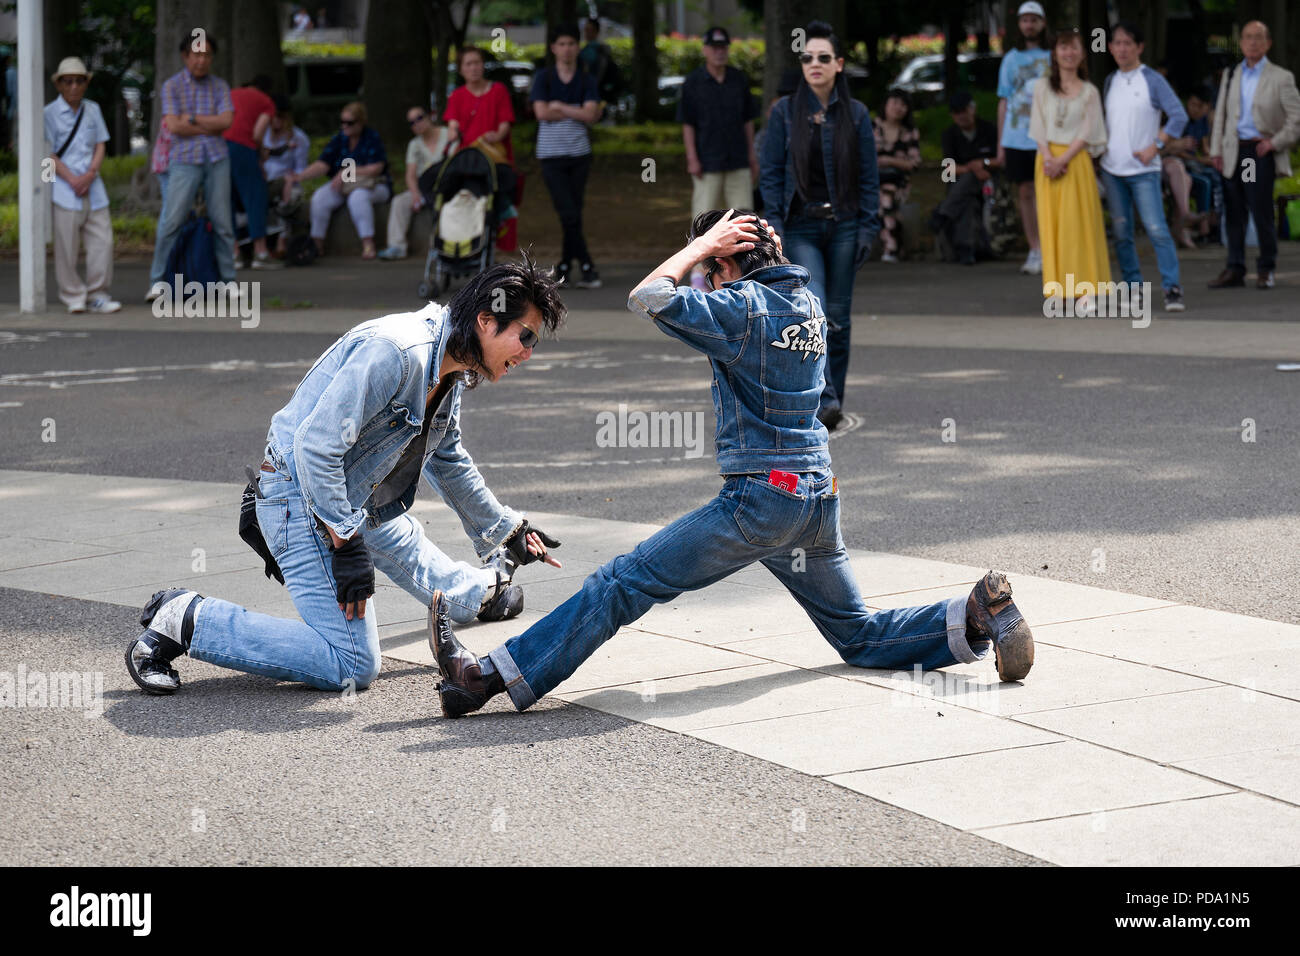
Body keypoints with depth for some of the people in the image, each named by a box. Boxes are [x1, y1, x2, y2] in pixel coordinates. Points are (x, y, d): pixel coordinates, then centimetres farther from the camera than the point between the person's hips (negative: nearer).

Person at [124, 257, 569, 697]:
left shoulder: (449, 370, 5)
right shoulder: (394, 351, -27)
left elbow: (448, 461, 24)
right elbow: (315, 445, -30)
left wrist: (506, 531, 31)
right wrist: (345, 544, -27)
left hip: (366, 504, 10)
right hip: (303, 494, -10)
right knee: (350, 666, -19)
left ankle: (482, 588, 63)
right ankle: (185, 620, -14)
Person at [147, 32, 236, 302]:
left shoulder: (220, 86, 10)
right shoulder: (172, 86, 3)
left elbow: (226, 121, -5)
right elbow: (174, 126, -9)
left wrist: (193, 119, -8)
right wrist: (210, 127, -5)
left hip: (217, 160, 2)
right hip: (185, 160, -2)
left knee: (222, 222, 3)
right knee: (171, 221, -9)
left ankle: (228, 279, 11)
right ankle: (159, 280, -3)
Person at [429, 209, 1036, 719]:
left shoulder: (742, 307, -12)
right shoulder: (806, 302, 12)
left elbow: (647, 298, -18)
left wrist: (702, 245, -6)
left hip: (760, 497, -8)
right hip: (818, 496, 8)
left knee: (626, 582, -8)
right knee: (860, 636, 20)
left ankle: (492, 677, -11)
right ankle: (977, 616, 0)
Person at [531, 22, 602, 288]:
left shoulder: (586, 81, 8)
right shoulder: (543, 78, 3)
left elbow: (591, 115, -5)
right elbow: (541, 113, -10)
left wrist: (560, 107, -7)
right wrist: (577, 113, -4)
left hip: (579, 153, 2)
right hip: (551, 154, -2)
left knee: (574, 214, 3)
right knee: (568, 214, -10)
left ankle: (564, 267, 12)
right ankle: (586, 266, -8)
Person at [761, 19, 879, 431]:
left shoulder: (855, 114, 3)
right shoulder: (784, 113, 1)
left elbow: (868, 176, 4)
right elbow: (771, 173, 2)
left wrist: (868, 228, -2)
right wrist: (774, 227, -7)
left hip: (844, 225, 2)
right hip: (801, 227, -2)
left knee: (838, 315, 6)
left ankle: (834, 398, 18)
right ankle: (824, 399, -22)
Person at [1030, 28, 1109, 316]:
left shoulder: (1090, 92, 4)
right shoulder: (1042, 89, 10)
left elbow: (1086, 133, -2)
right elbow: (1038, 128, 5)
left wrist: (1063, 160, -14)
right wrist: (1049, 158, -11)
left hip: (1076, 160, -3)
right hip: (1047, 160, 3)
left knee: (1079, 223, -8)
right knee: (1051, 224, 0)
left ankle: (1086, 291, -11)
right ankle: (1057, 289, 2)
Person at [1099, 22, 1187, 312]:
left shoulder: (1152, 80, -3)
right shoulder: (1109, 82, 12)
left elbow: (1179, 116, -7)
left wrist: (1155, 147, -11)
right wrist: (1100, 147, 9)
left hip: (1143, 169, -5)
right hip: (1112, 169, 5)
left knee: (1156, 229, -13)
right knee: (1121, 232, 6)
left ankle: (1172, 288, -12)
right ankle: (1134, 288, 14)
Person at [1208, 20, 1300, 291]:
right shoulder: (1231, 76, 14)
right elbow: (1221, 114, 16)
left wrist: (1275, 142, -9)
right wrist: (1216, 149, 8)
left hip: (1260, 151, -4)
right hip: (1233, 153, 4)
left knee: (1262, 212, -6)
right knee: (1234, 212, 4)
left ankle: (1266, 269, 6)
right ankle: (1235, 269, 10)